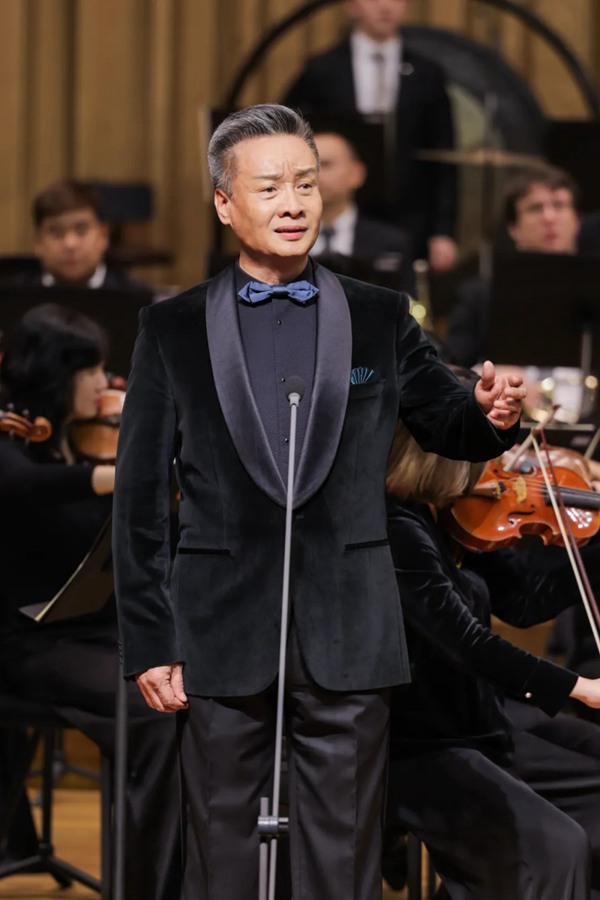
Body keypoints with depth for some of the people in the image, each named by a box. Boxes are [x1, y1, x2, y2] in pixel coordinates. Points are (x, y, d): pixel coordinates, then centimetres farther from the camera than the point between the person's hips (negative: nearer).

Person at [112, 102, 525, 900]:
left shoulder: (381, 319, 7)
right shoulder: (171, 330, 4)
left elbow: (448, 425, 14)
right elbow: (140, 496, 3)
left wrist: (492, 416, -11)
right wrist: (148, 640, -3)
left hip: (348, 642, 1)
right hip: (223, 639, 0)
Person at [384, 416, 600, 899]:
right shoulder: (397, 528, -22)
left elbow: (527, 601, 11)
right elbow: (465, 640, -27)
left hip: (480, 721, 10)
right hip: (417, 748, -10)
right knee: (553, 847, -24)